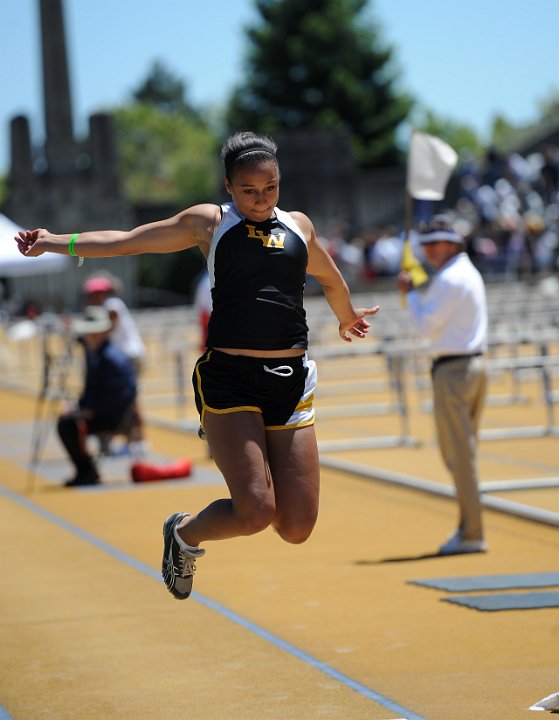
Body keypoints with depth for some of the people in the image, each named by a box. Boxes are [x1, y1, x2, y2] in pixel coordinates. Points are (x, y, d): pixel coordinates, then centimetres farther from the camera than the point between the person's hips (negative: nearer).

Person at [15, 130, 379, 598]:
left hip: (291, 380, 4)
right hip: (228, 377, -4)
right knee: (255, 514, -17)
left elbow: (332, 279, 38)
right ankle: (184, 534, 15)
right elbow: (126, 242, 12)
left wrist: (348, 317, 53)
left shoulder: (299, 226, 18)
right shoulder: (209, 222, 8)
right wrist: (55, 242, 6)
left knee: (296, 528, -5)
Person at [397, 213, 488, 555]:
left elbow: (426, 327, -13)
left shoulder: (449, 279, -14)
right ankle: (468, 528, 18)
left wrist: (411, 293, -2)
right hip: (476, 364, 10)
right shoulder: (471, 273, 16)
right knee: (465, 453, 15)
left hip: (454, 370, -10)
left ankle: (472, 535, -8)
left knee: (459, 454, -8)